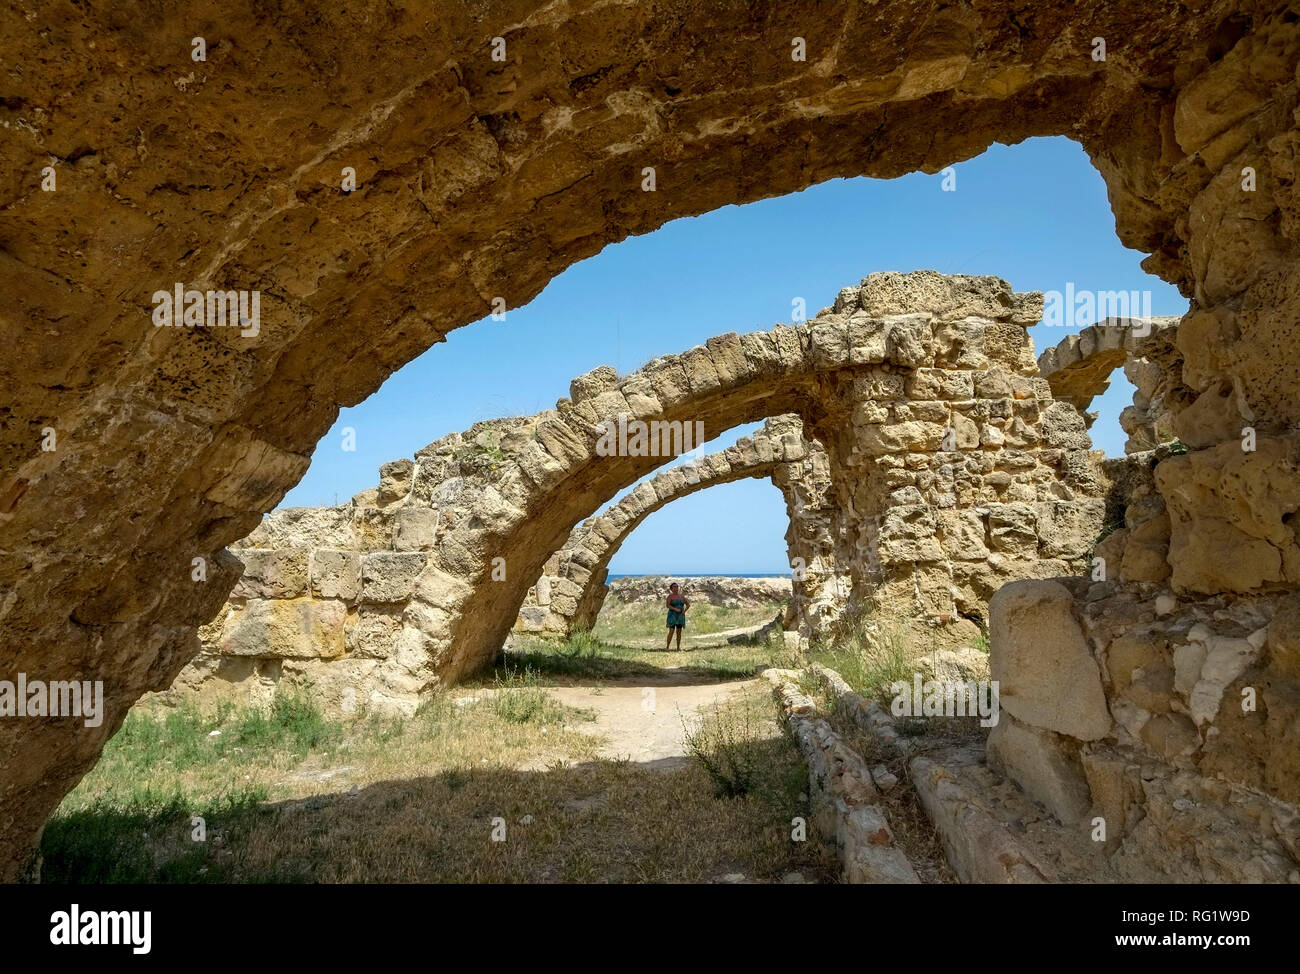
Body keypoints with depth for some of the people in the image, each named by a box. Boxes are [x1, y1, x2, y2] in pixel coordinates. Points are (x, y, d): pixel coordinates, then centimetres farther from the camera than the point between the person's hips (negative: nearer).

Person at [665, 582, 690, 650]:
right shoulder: (670, 596, -4)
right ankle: (667, 647, -5)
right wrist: (675, 609, -23)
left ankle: (678, 648, 9)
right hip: (673, 616, -4)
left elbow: (688, 604, 11)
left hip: (680, 616, 4)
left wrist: (684, 611, -6)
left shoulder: (682, 596, 9)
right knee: (671, 632, -11)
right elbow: (668, 605, -14)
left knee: (679, 632, 4)